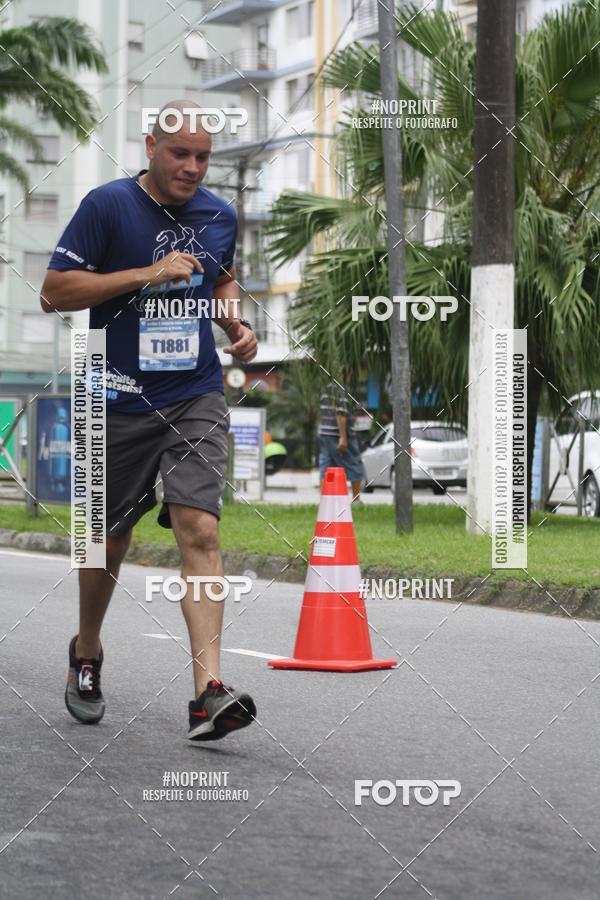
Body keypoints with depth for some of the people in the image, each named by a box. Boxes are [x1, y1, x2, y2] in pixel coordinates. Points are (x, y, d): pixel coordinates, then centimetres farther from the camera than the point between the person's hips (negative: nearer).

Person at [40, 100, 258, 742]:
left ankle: (207, 694, -21)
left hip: (196, 399, 2)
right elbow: (54, 292, -11)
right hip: (121, 399, -2)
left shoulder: (220, 215, 7)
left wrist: (237, 324, 6)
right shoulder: (108, 205, -8)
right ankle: (86, 655, 39)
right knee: (110, 538, 12)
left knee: (199, 530, -14)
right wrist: (146, 274, -18)